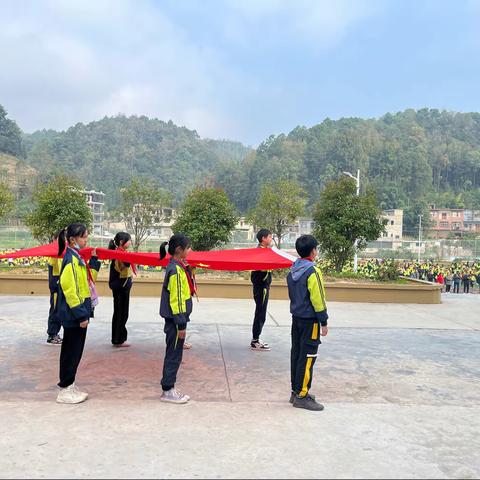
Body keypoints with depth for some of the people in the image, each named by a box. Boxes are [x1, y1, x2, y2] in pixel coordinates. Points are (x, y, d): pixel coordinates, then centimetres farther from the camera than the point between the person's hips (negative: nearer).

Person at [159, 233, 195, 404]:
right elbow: (175, 299, -20)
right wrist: (181, 325, -18)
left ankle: (169, 388, 25)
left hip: (175, 320, 10)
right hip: (175, 320, -10)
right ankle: (167, 391, 11)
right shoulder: (176, 270, -19)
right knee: (174, 355, 0)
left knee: (173, 355, 15)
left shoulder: (178, 267, 10)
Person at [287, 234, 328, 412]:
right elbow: (318, 299, -18)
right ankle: (301, 396, 2)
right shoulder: (313, 272, -18)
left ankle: (296, 391, 22)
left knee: (296, 354, 13)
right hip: (310, 320, -8)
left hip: (296, 317, 8)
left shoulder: (292, 270, 7)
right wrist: (324, 322, -12)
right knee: (307, 357, -3)